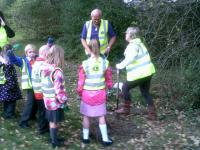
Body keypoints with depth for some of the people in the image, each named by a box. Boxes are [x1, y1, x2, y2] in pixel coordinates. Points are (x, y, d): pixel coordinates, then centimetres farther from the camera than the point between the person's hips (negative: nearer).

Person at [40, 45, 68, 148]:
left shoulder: (44, 68, -1)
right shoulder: (57, 71, -24)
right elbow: (59, 89, -23)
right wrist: (64, 100, -11)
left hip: (47, 99, 7)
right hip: (55, 101, -7)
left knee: (51, 121, 20)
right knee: (54, 121, 8)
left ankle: (53, 138, 36)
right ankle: (55, 141, 23)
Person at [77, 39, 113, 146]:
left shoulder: (84, 64, -14)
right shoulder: (105, 63, -9)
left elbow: (81, 81, -8)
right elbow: (108, 79, 2)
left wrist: (79, 92, 9)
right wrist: (109, 87, 22)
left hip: (87, 93, -1)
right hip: (100, 93, 1)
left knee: (86, 116, 14)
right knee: (101, 116, 13)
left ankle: (85, 137, 25)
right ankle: (105, 139, 18)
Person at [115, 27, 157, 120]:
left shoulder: (132, 45, -15)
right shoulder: (139, 43, 15)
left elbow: (130, 58, -32)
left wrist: (121, 65, -21)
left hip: (139, 74, -9)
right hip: (147, 72, 9)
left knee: (125, 88, 10)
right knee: (145, 92, 18)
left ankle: (126, 109, 20)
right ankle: (152, 114, 17)